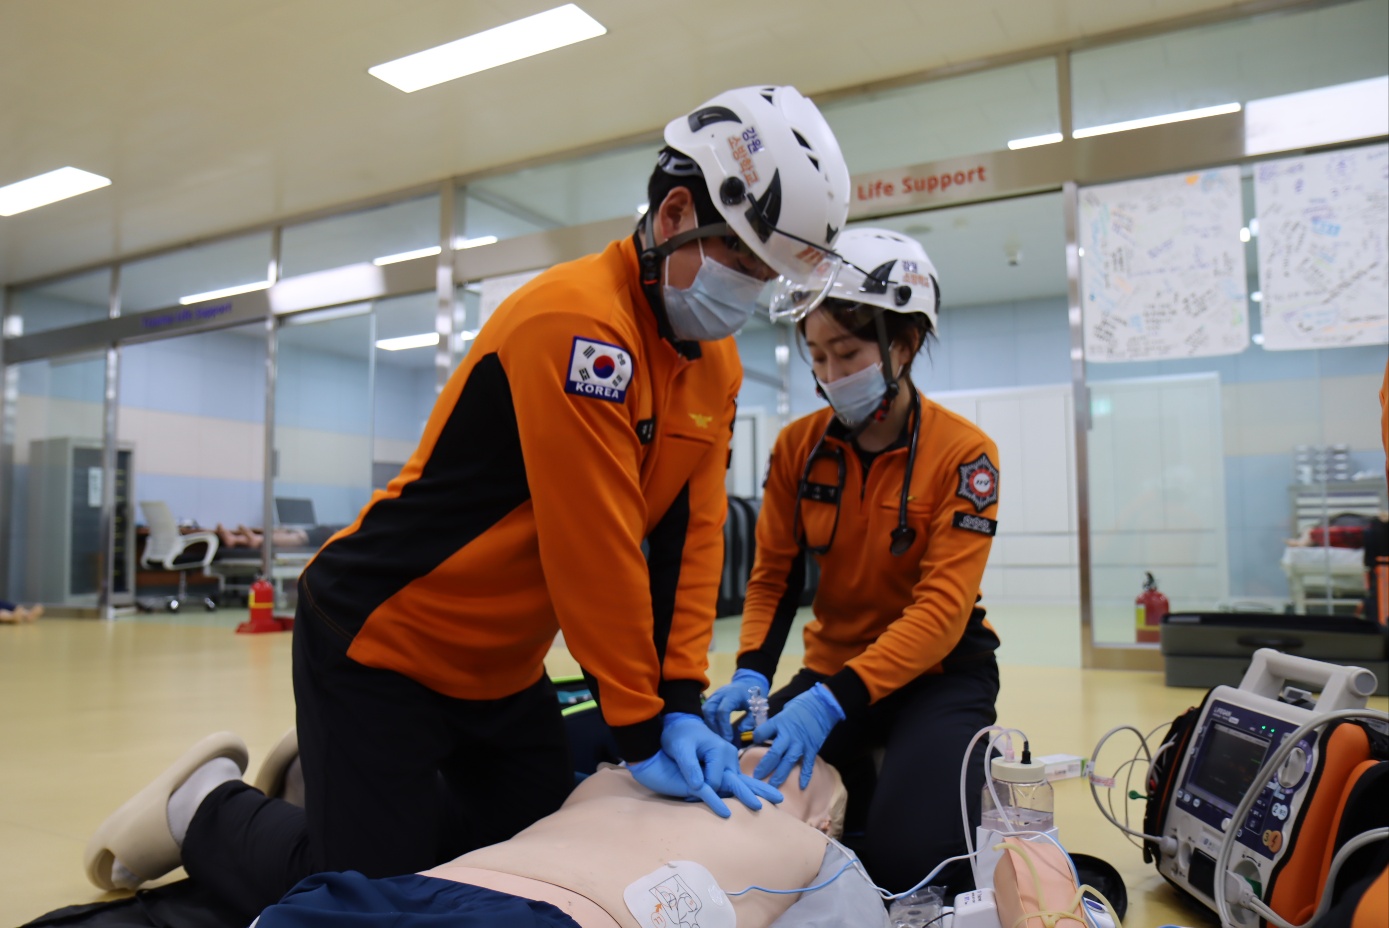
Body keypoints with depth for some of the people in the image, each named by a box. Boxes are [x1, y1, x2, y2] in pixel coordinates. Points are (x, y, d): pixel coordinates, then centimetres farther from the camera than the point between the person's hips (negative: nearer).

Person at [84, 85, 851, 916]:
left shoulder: (717, 364, 1)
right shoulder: (574, 322, -27)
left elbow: (693, 532, -2)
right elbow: (594, 552, -28)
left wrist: (683, 703, -8)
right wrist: (643, 735, -20)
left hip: (502, 667, 9)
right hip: (382, 645, -8)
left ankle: (323, 777, 32)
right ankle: (211, 807, 26)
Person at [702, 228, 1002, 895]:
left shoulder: (963, 452, -16)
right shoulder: (798, 446, -4)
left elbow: (943, 607, -23)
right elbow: (772, 575, 0)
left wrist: (834, 701, -34)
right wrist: (751, 672, -20)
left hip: (937, 673, -3)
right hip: (832, 665, 4)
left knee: (907, 855, -20)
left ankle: (979, 788, 13)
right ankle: (858, 783, 16)